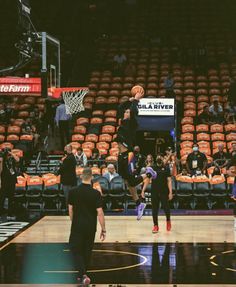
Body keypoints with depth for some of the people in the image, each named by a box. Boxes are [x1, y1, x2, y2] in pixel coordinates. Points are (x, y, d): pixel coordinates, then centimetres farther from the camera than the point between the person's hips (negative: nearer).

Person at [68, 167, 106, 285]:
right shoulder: (96, 193, -10)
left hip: (77, 226, 0)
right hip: (90, 227, 1)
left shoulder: (73, 191, -5)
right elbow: (100, 213, -11)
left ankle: (83, 274, -13)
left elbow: (70, 210, 2)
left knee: (76, 250, 6)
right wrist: (103, 229, -3)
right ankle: (82, 274, 29)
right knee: (87, 251, 17)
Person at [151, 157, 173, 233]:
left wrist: (170, 192, -7)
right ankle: (155, 225, 13)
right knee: (154, 209, 3)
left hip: (164, 191, -1)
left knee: (166, 207, -1)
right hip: (154, 191, 2)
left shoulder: (166, 168, 1)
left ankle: (168, 221, 27)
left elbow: (169, 181, 0)